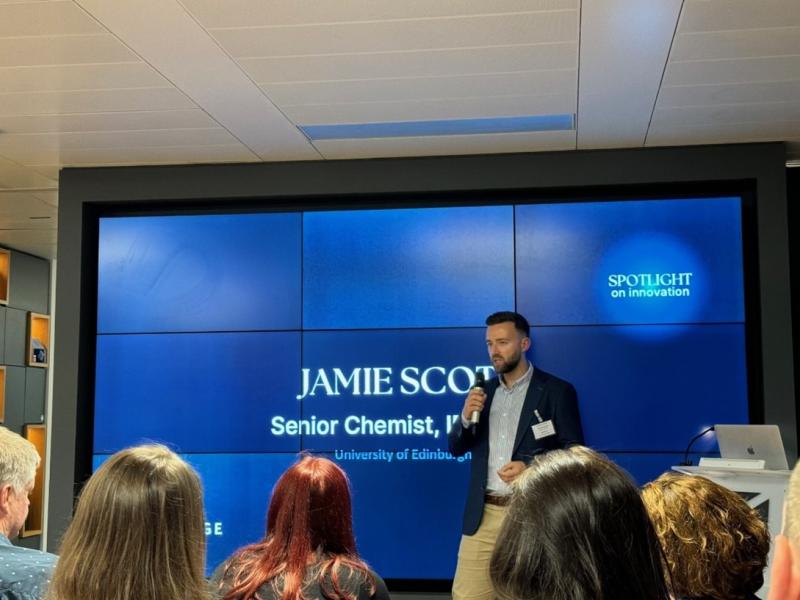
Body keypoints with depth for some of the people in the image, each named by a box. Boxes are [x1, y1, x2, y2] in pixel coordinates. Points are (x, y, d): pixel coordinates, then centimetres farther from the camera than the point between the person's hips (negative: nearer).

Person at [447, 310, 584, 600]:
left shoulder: (557, 391, -2)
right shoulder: (484, 390, 12)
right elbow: (456, 448, 12)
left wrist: (530, 466, -21)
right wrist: (466, 418, -8)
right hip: (484, 514, 4)